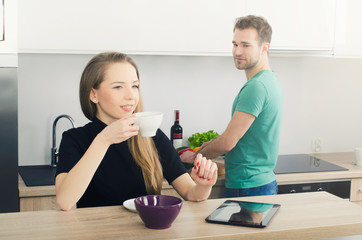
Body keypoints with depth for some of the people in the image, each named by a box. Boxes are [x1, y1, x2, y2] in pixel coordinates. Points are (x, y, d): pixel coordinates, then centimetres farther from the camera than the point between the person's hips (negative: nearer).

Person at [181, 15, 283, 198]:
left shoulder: (256, 86, -20)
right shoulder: (270, 80, 12)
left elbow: (227, 143, -20)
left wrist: (195, 156, -3)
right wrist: (211, 145, 14)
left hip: (247, 188, -10)